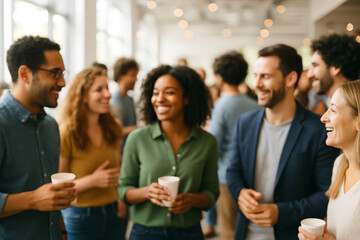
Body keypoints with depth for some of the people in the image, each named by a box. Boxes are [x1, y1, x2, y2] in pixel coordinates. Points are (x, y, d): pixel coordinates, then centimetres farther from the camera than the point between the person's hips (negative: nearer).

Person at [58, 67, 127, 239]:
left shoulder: (114, 128, 3)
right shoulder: (66, 134, -13)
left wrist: (122, 199, 3)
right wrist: (92, 181, -22)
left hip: (114, 211, 5)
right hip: (81, 214, -4)